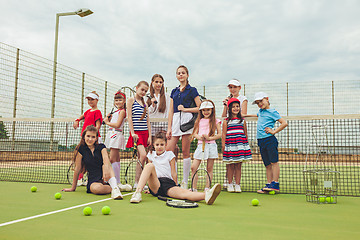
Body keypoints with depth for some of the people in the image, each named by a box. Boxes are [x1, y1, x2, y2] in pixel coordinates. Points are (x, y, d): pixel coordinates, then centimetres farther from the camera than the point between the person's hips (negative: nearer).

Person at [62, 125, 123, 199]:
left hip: (105, 179, 1)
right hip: (93, 180, 0)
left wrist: (105, 169, -43)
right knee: (97, 189, -36)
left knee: (106, 166, -32)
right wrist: (73, 187, 5)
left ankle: (115, 188, -37)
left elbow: (106, 159, -19)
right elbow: (77, 168, 2)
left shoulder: (101, 147, 1)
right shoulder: (81, 149, 0)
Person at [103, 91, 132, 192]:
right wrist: (108, 118, 3)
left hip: (116, 135, -9)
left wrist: (107, 122, -5)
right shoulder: (115, 112, 21)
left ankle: (117, 182, -15)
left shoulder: (122, 111, -7)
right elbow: (112, 122, 20)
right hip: (111, 134, 9)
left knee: (112, 159, -14)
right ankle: (117, 181, 15)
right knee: (116, 159, 10)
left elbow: (117, 125, -17)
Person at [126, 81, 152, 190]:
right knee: (143, 155, -19)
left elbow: (147, 121, 14)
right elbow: (129, 117, -4)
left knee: (140, 157, 5)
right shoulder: (131, 100, 2)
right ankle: (136, 183, -13)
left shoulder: (145, 103, 17)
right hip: (136, 132, -6)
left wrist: (149, 136, 7)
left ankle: (138, 182, 11)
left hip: (145, 132, 6)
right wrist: (132, 133, -12)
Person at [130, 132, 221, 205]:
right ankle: (137, 192, -44)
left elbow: (173, 173, 12)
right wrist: (150, 187, 27)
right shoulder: (151, 155, 21)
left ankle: (206, 196, -67)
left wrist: (176, 186, 11)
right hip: (155, 185, 2)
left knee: (184, 192, -35)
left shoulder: (169, 154, 14)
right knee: (149, 165, -27)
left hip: (169, 183, -1)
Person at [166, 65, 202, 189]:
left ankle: (185, 182, 7)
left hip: (187, 120, -4)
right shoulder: (174, 91, 18)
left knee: (185, 153, -1)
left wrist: (185, 109, -6)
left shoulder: (192, 90, 6)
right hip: (175, 120, 5)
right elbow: (171, 111, 14)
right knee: (168, 151, -3)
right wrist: (169, 128, 8)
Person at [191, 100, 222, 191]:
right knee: (193, 167, -3)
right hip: (200, 145, 3)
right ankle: (194, 188, 8)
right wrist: (200, 137, -11)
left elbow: (219, 134, -1)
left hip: (211, 145, -2)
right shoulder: (199, 121, 14)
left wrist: (209, 138, -14)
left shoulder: (215, 121, 5)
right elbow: (195, 133, 11)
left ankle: (207, 188, 11)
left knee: (209, 168, 3)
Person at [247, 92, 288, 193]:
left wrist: (274, 131, -11)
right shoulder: (260, 111, 19)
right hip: (261, 142, 7)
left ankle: (275, 184, -7)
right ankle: (269, 184, 9)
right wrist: (246, 115, 38)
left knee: (274, 162, -6)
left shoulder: (272, 112, -2)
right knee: (267, 165, 7)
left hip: (270, 140, -7)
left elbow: (284, 123, -8)